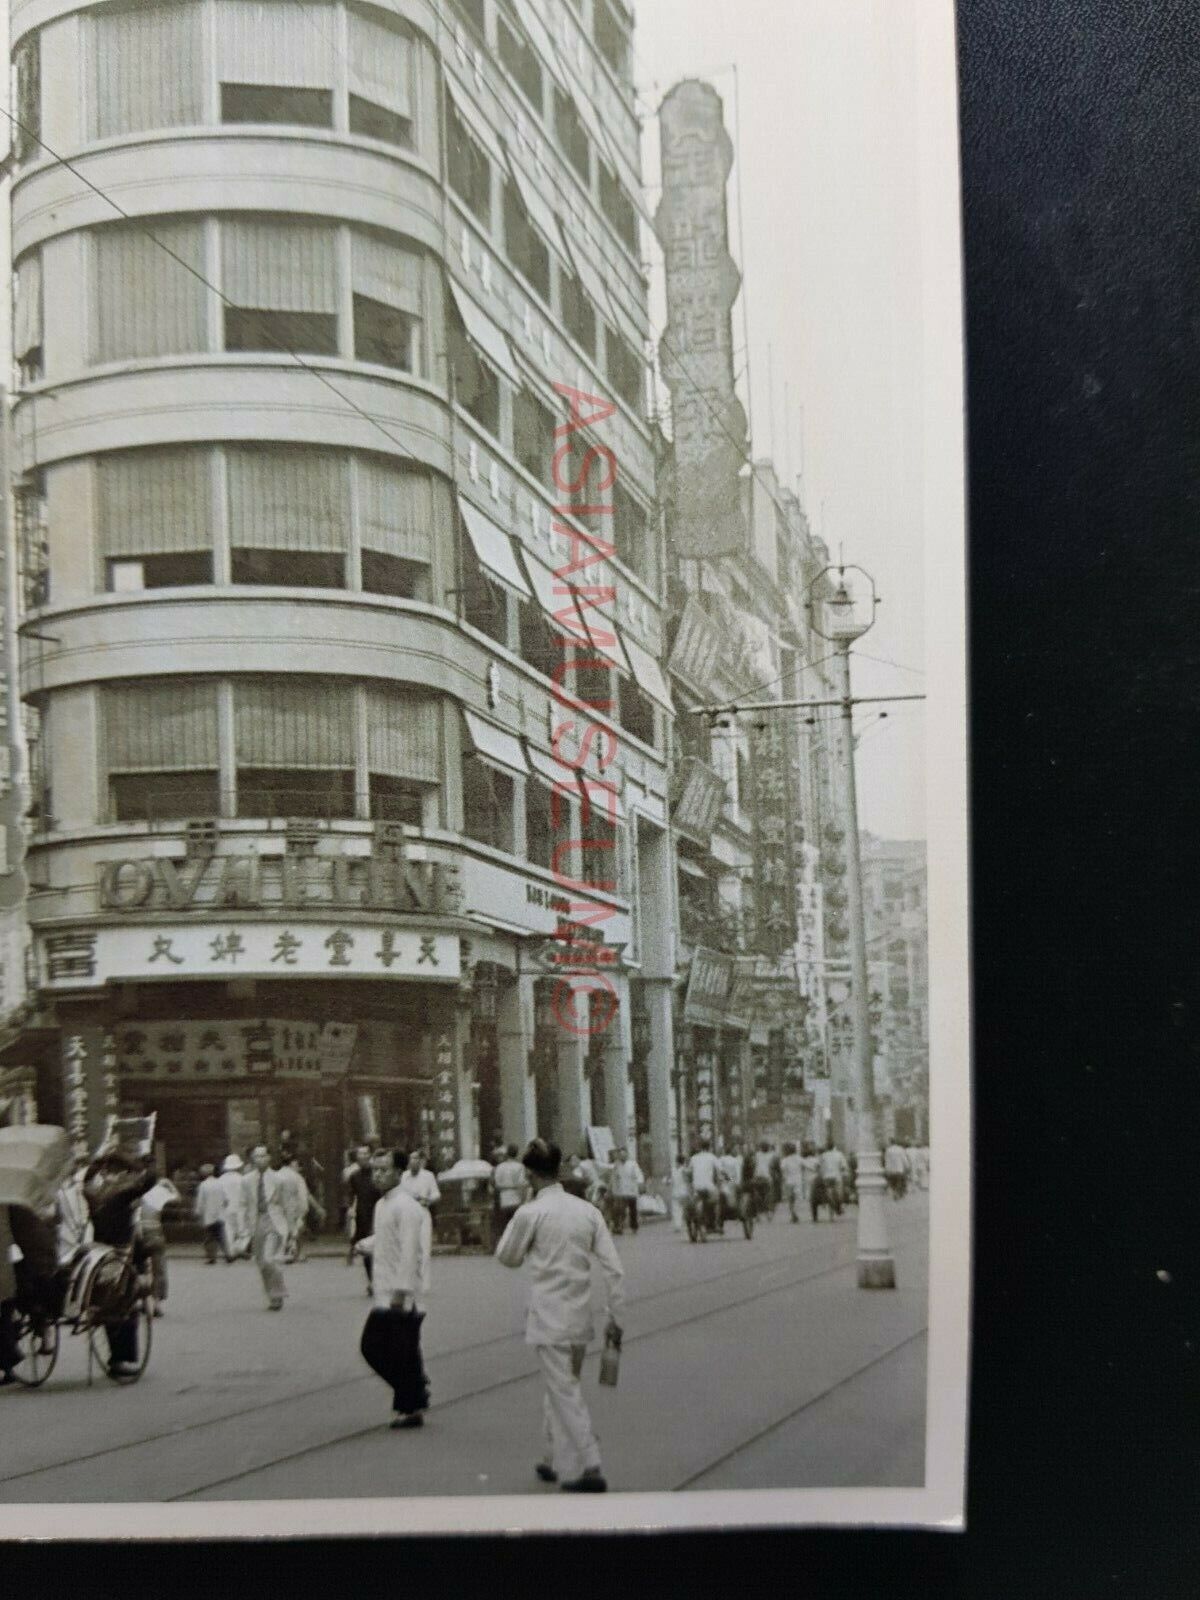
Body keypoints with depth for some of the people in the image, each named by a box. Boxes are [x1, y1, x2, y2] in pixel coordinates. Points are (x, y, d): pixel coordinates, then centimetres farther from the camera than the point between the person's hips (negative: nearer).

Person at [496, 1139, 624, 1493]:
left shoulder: (529, 1213, -12)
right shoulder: (587, 1210, 2)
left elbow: (507, 1257, 3)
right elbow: (614, 1268, 0)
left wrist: (513, 1227, 16)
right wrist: (615, 1315, 7)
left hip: (548, 1318, -6)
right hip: (581, 1317, 6)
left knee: (565, 1393, -1)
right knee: (560, 1388, 21)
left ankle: (588, 1468, -5)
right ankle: (555, 1460, 32)